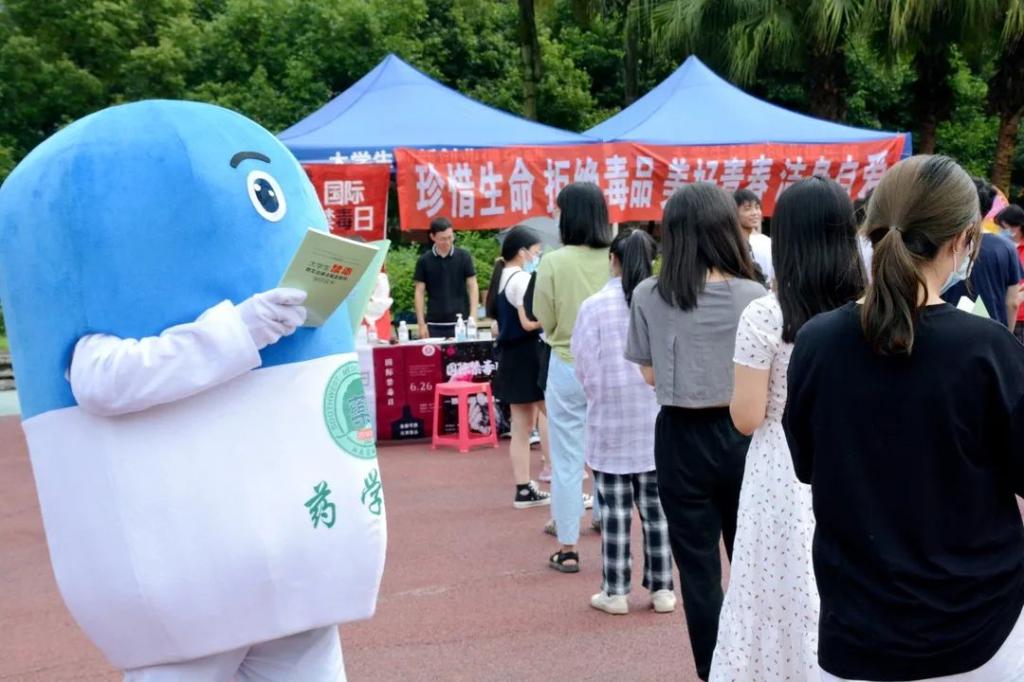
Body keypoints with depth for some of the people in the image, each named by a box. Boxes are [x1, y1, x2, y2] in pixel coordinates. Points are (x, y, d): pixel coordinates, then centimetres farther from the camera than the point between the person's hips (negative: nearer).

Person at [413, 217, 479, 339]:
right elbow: (419, 292, 4)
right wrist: (421, 324, -2)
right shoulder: (424, 261, 2)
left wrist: (473, 317, -8)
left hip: (460, 322, -1)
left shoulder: (463, 256, 0)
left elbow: (473, 287, 2)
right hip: (435, 324, 1)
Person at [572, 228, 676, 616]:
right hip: (657, 419, 2)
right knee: (656, 505, 10)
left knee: (615, 510, 5)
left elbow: (585, 365, -4)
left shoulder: (595, 305, -10)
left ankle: (615, 591, 11)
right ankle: (662, 588, 15)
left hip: (611, 421, -2)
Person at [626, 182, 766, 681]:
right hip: (741, 435, 1)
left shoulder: (649, 296, -9)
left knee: (698, 565, 9)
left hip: (683, 439, -1)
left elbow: (651, 374, -1)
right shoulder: (754, 297, -10)